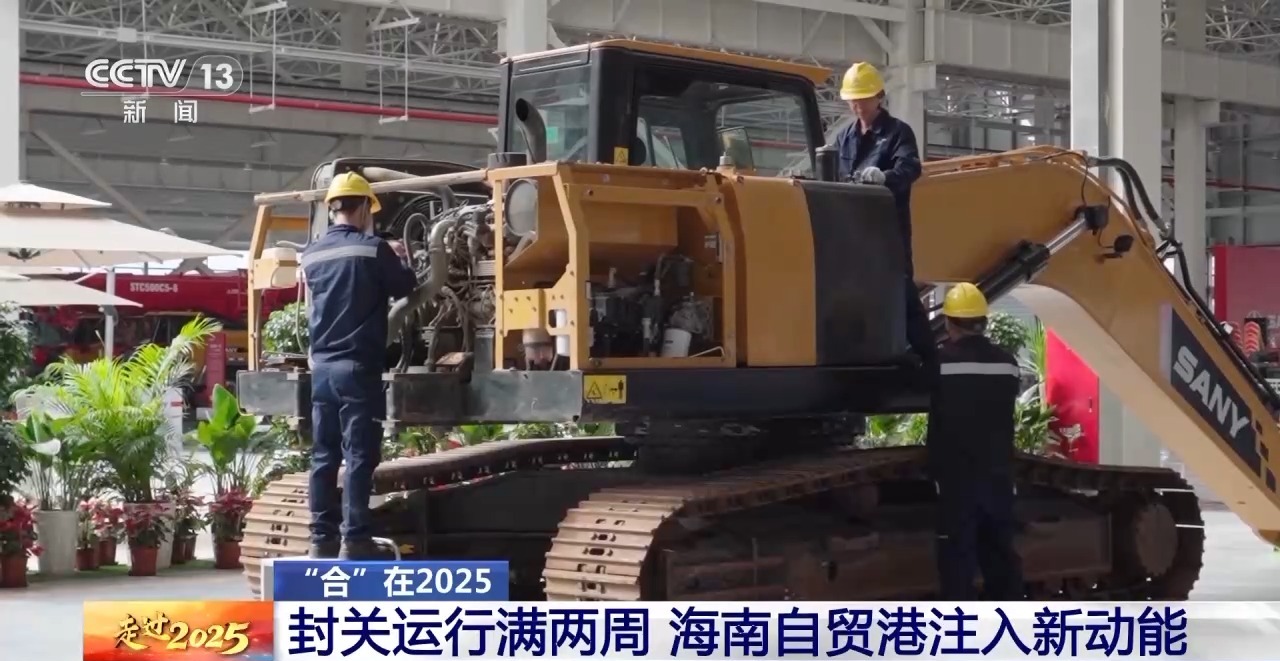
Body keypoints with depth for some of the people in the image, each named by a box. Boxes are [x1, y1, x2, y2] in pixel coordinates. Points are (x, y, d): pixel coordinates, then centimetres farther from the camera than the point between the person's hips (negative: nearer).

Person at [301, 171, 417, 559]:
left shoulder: (312, 255, 9)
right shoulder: (373, 249, -9)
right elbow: (405, 288, 3)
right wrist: (396, 259, 22)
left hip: (322, 365, 6)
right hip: (357, 366, -6)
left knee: (324, 455, 8)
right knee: (359, 455, -5)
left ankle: (322, 537, 10)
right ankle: (353, 539, -8)